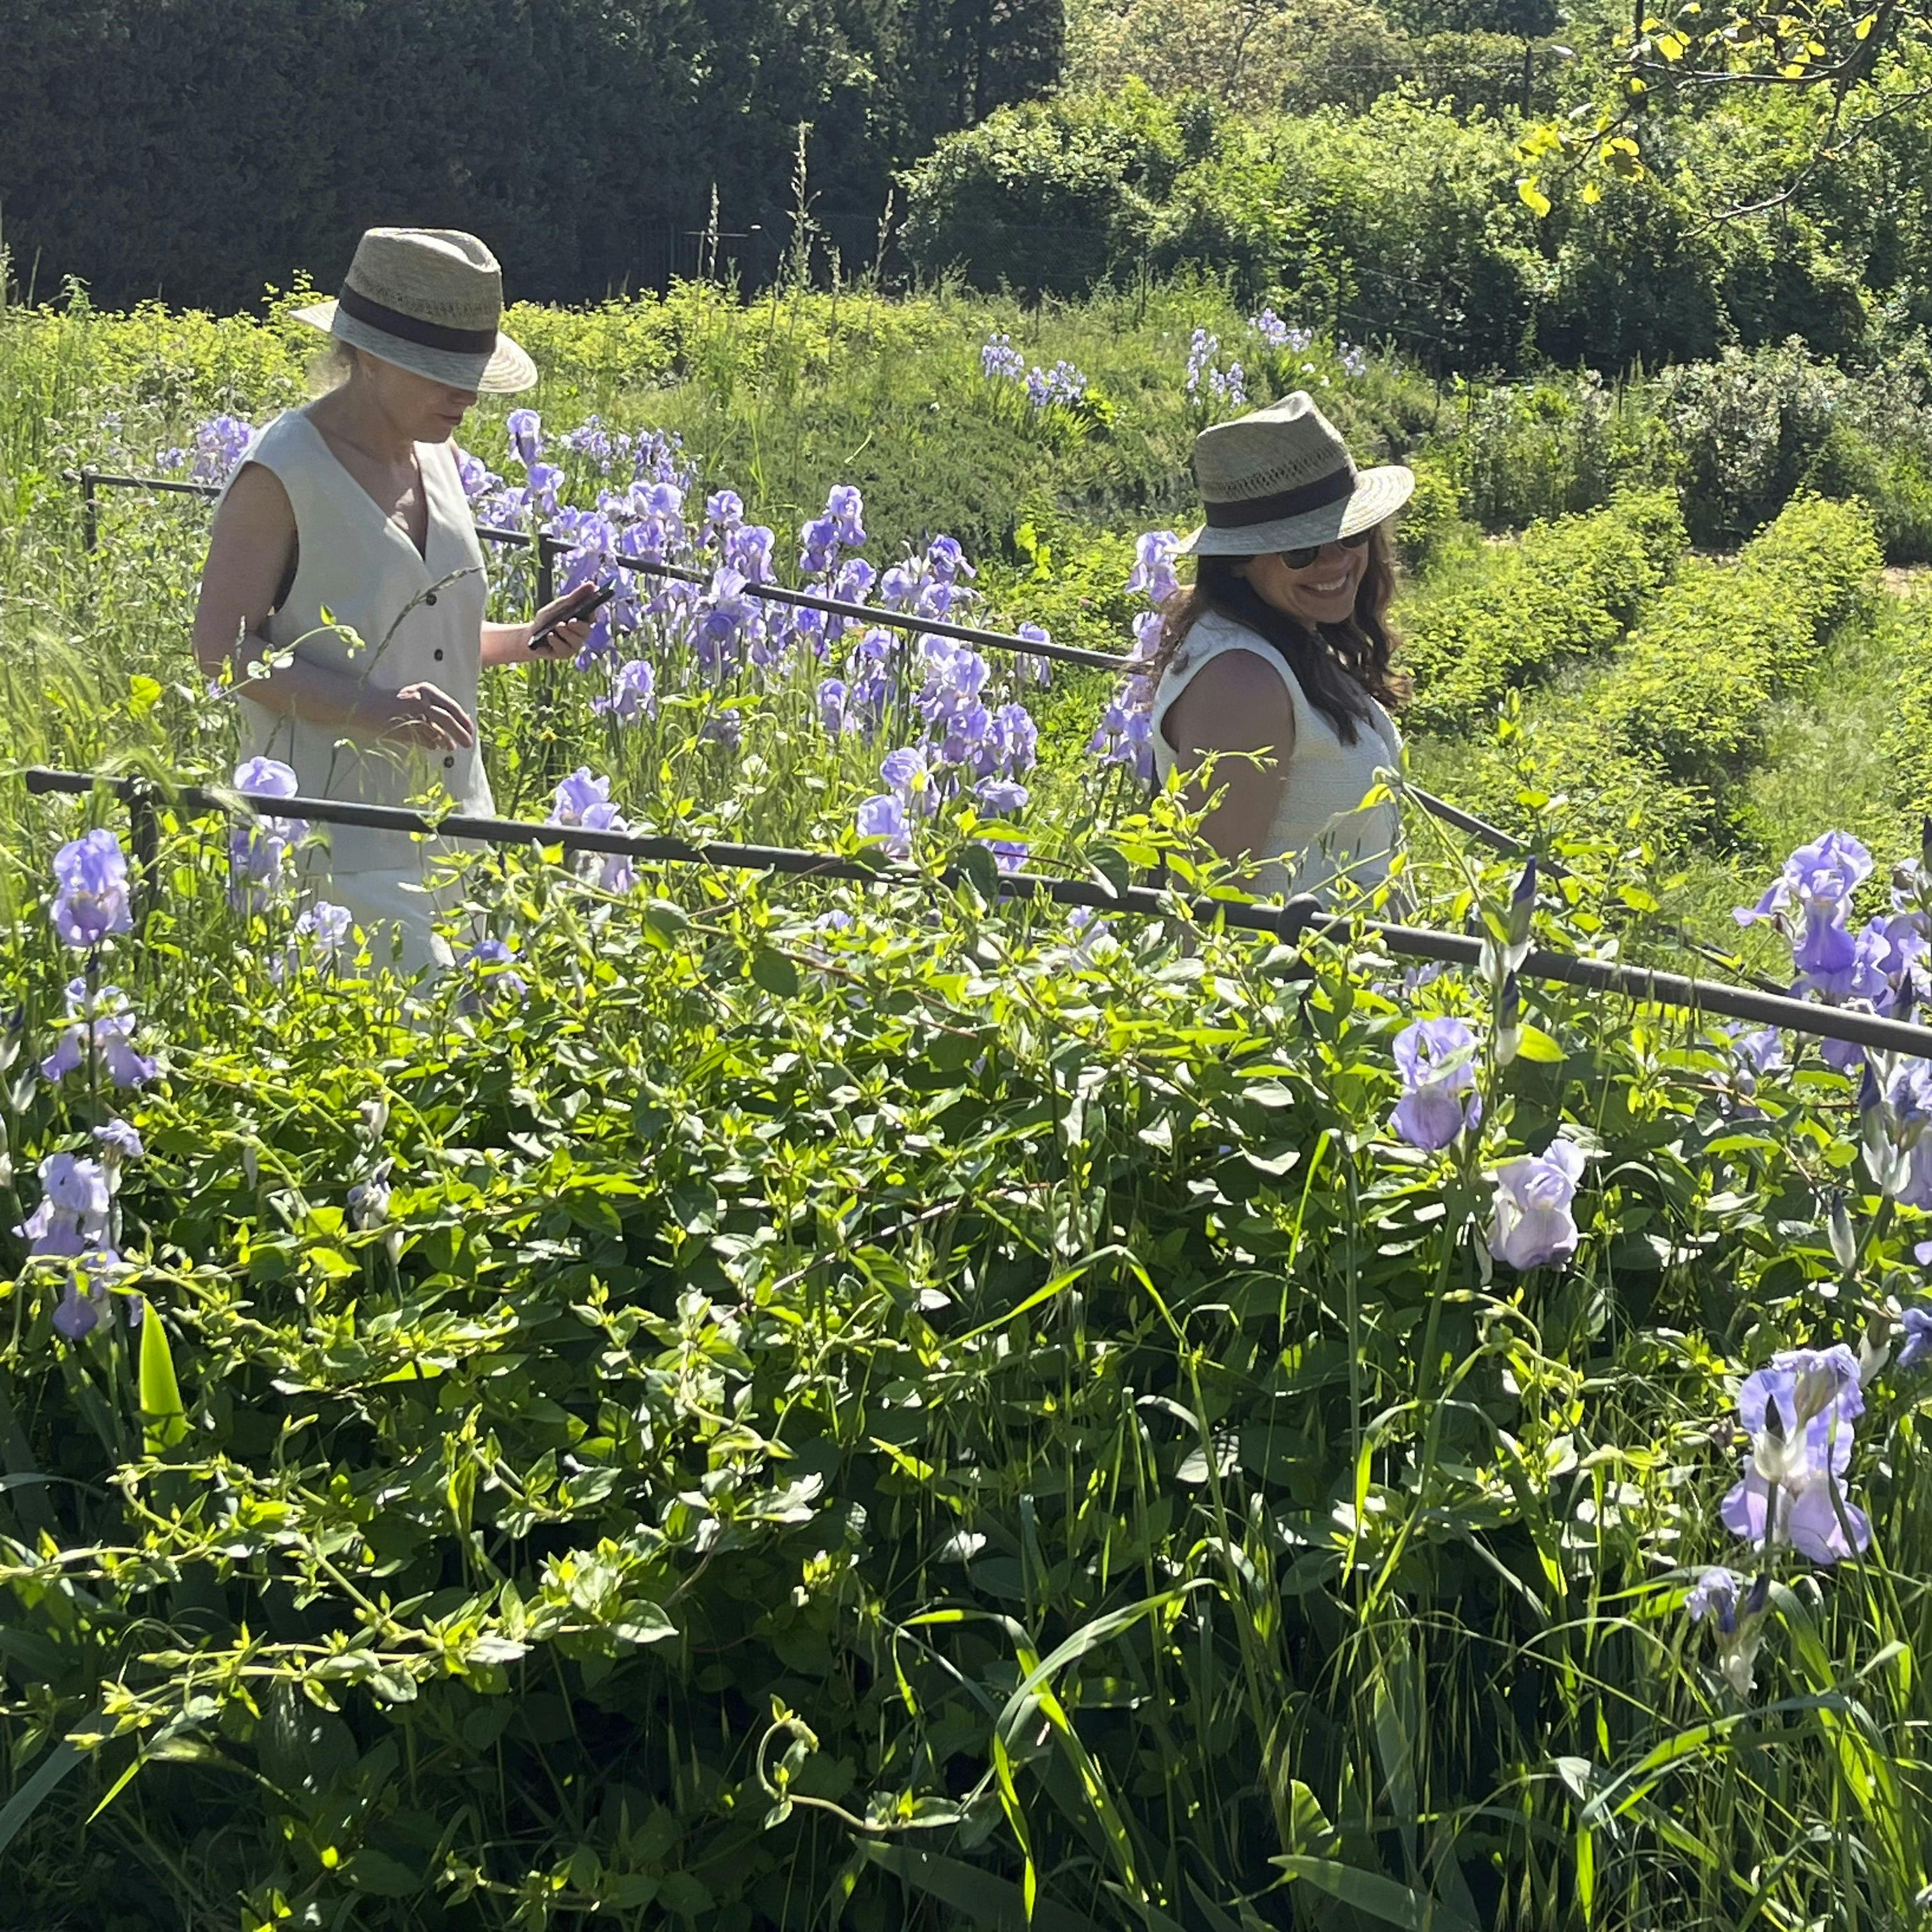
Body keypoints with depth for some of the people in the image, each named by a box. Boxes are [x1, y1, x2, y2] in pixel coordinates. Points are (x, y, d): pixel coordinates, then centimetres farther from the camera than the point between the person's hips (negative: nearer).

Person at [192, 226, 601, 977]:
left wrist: (522, 639, 5)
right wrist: (369, 709, -25)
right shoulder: (283, 473, -12)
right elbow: (221, 646, -14)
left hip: (453, 821, 8)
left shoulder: (433, 454, 10)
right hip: (341, 840, -8)